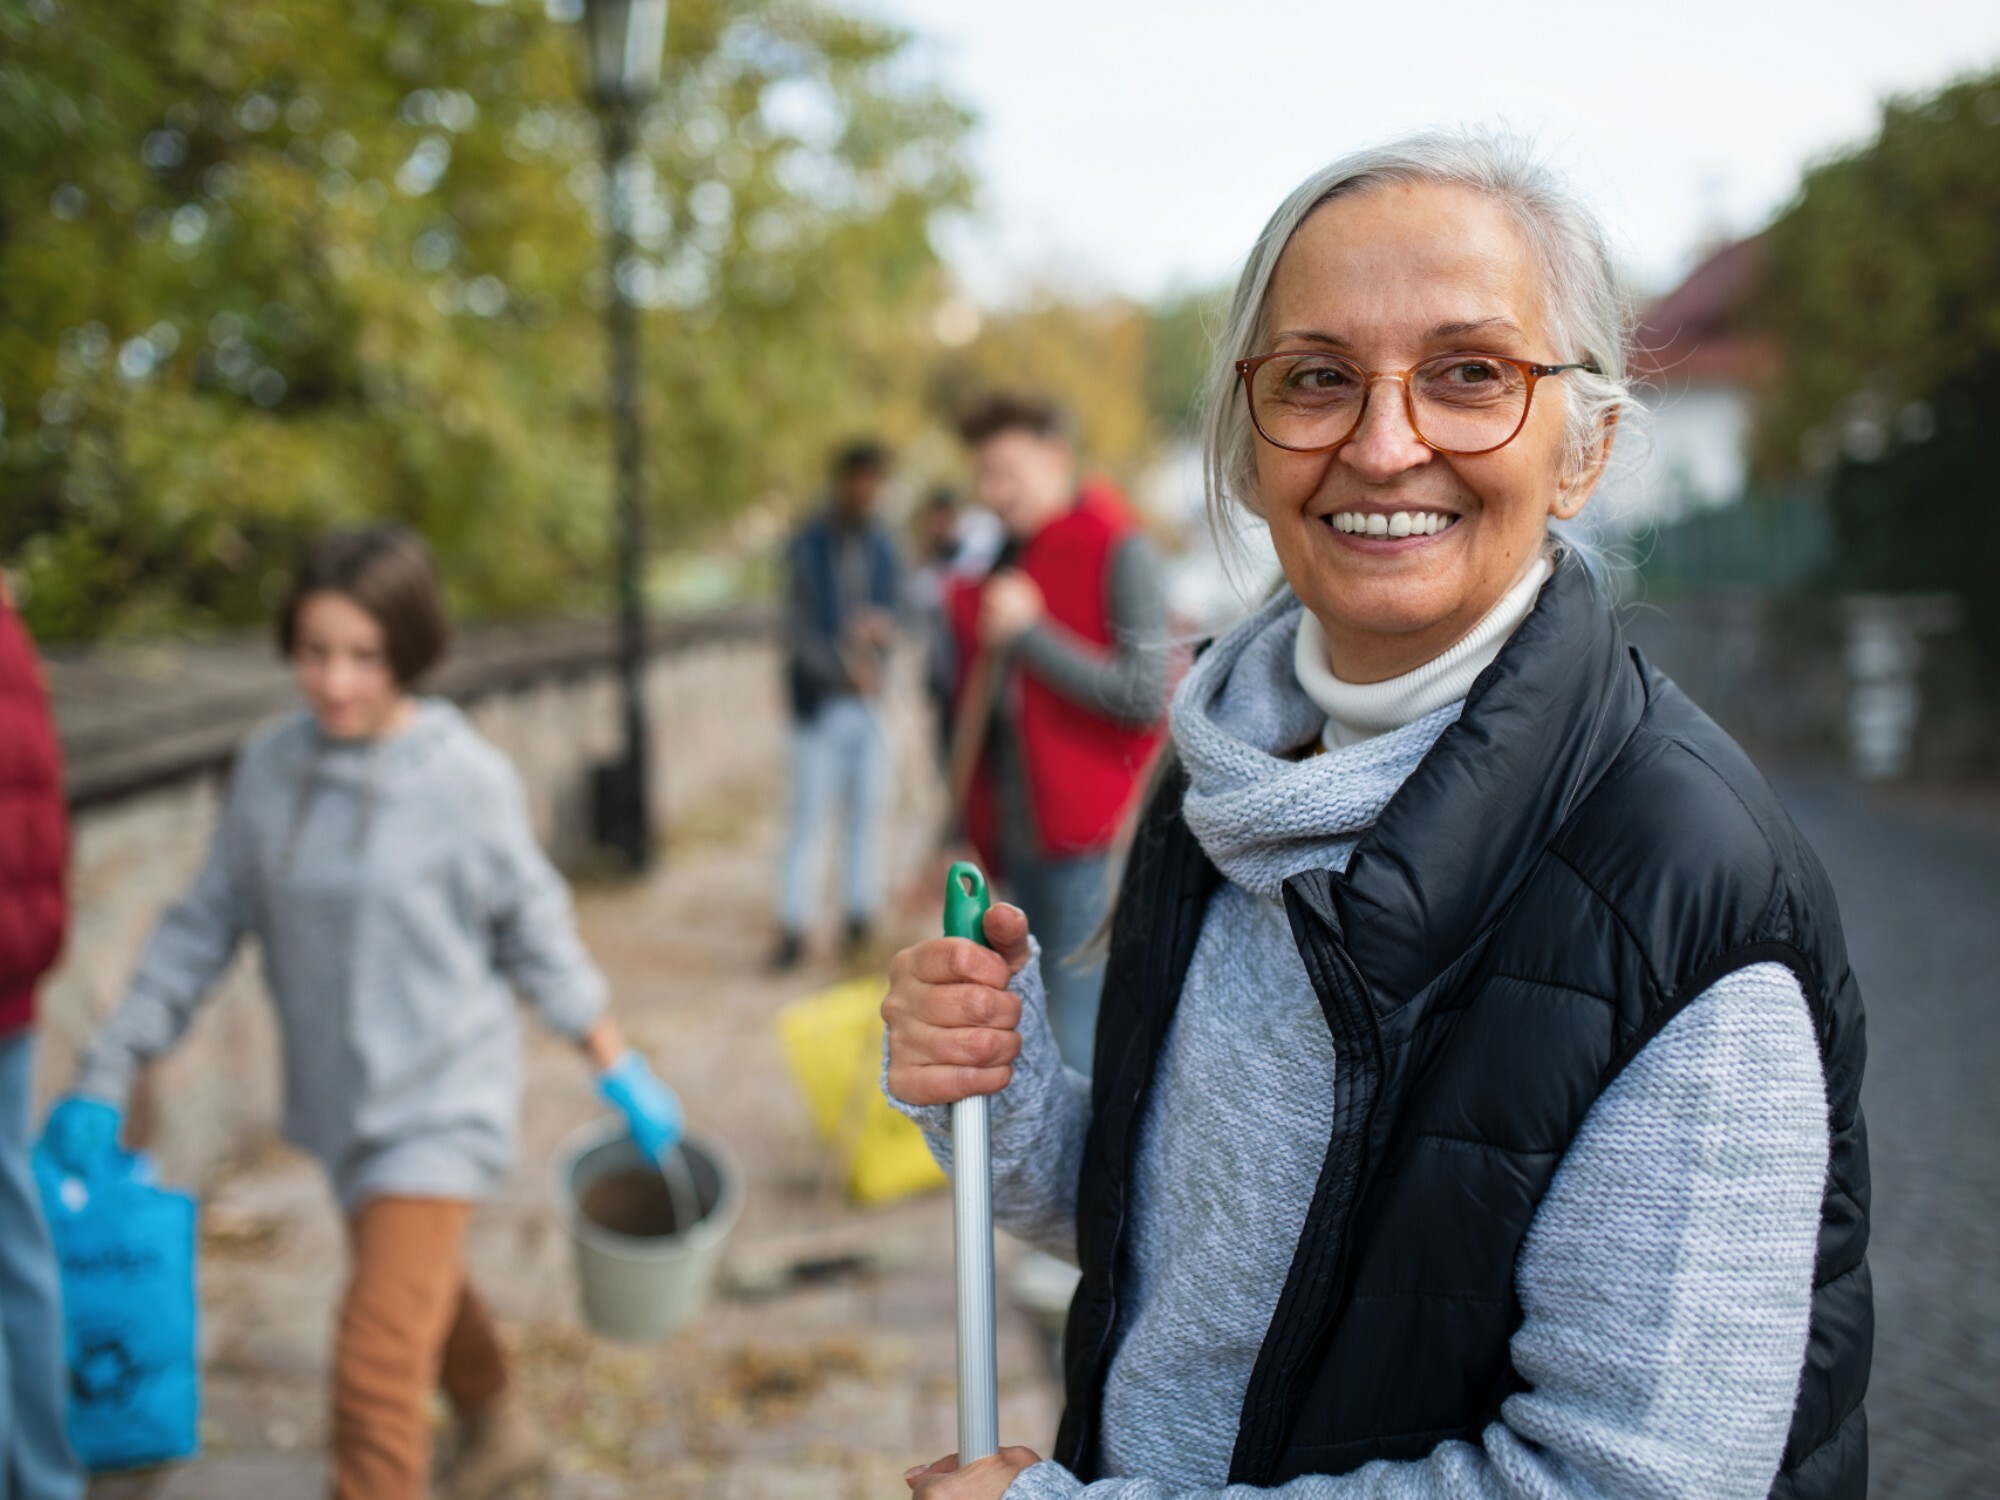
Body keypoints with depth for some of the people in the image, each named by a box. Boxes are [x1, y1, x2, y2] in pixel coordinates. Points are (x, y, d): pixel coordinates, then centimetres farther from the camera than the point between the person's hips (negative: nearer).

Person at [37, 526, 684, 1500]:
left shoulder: (466, 780, -18)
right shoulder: (271, 767, -6)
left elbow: (536, 934, -7)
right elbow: (205, 926, 2)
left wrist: (618, 1069, -1)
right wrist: (109, 1074, 1)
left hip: (439, 1101, -6)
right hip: (339, 1095, 6)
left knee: (379, 1363, -13)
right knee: (424, 1282, 28)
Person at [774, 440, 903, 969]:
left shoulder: (881, 544, 10)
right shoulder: (808, 546, -5)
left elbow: (896, 605, 15)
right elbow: (799, 629, -11)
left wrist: (883, 623, -9)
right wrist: (842, 668, -24)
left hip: (870, 700, 5)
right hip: (820, 700, -4)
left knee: (866, 811, 7)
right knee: (809, 816, -5)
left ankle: (860, 916, 16)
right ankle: (792, 929, 0)